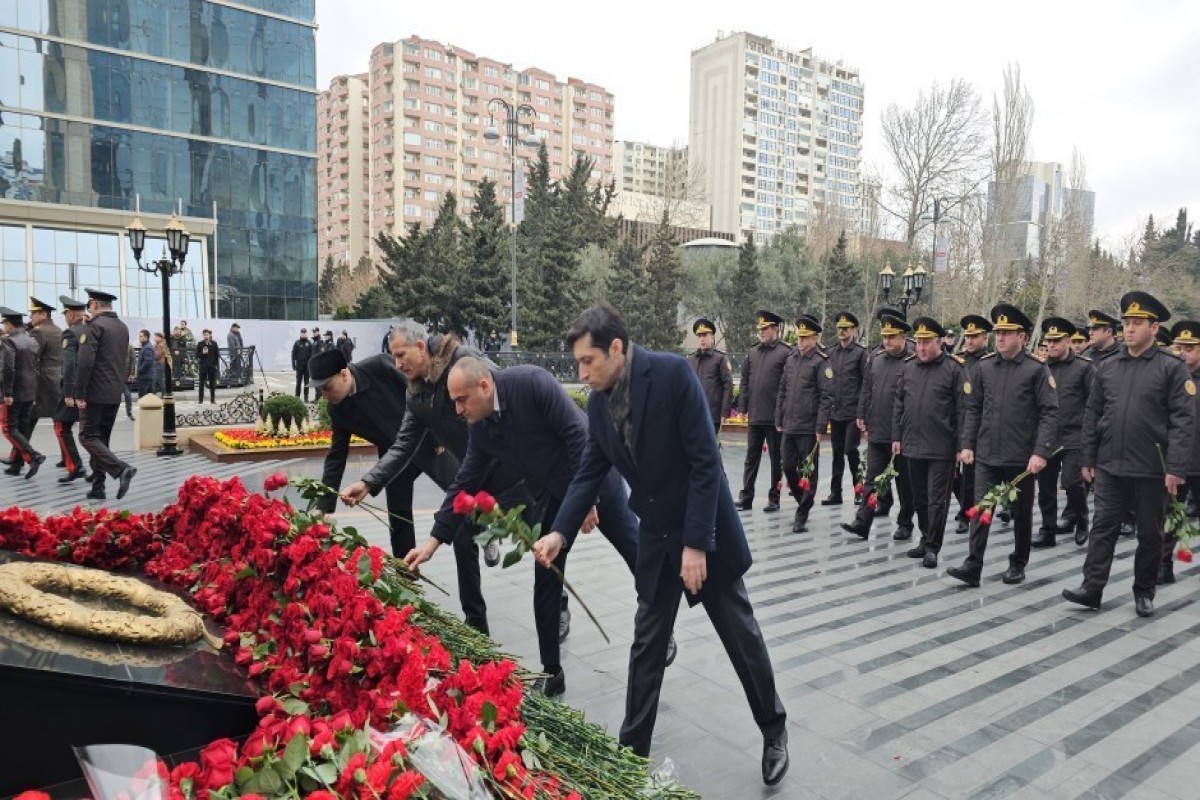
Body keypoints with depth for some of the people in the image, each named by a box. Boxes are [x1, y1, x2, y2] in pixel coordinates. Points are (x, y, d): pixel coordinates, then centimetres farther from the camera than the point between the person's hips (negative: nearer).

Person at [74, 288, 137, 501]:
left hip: (95, 393, -8)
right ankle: (98, 487, 14)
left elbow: (85, 362, -18)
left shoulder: (95, 325, -11)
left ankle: (121, 469, -20)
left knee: (88, 436, -3)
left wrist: (79, 394, -14)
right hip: (115, 393, 8)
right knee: (102, 438, 12)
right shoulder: (123, 327, 13)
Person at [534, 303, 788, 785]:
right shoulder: (599, 402, -2)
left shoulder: (672, 373, -21)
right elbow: (589, 474, 4)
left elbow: (705, 462, -21)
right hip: (655, 538, 5)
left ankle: (774, 730, 34)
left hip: (705, 532, -5)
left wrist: (696, 543, -21)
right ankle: (632, 750, 26)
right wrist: (560, 532, -10)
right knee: (647, 646, 11)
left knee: (741, 637, 11)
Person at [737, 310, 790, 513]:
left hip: (775, 417, -5)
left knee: (776, 458, 8)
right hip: (754, 416, 5)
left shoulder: (785, 353, -6)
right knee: (751, 458, 9)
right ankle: (746, 498, 15)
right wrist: (742, 408, 6)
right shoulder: (752, 353, 10)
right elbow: (744, 382, 11)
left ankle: (774, 498, 17)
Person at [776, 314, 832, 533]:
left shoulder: (821, 362, -8)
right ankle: (803, 501, 32)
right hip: (789, 426, 6)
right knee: (788, 467, 12)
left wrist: (821, 428, -16)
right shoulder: (791, 359, 11)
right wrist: (779, 420, 13)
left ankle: (802, 515, 12)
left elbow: (827, 397, -12)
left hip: (809, 428, -6)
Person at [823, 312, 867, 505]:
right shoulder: (832, 353, 12)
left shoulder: (861, 353, -3)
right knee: (837, 452, 10)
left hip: (853, 413, -5)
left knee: (851, 451, -5)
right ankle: (835, 493, 17)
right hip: (835, 412, 5)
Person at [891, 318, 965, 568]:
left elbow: (963, 409, -8)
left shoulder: (954, 368, -7)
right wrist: (897, 437, 10)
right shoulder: (908, 367, 9)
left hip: (941, 449, -5)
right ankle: (926, 540, 28)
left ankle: (932, 547, 10)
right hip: (913, 445, 5)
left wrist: (962, 446, -10)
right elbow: (899, 404, 14)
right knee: (919, 498, 14)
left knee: (937, 499, 1)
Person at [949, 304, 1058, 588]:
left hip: (1021, 457, -2)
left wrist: (1041, 452, -18)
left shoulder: (1037, 369, -7)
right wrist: (967, 444, 3)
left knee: (1021, 512, 11)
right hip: (986, 454, 3)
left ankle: (1018, 564, 26)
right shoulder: (984, 366, 4)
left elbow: (1050, 413, -10)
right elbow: (973, 408, 9)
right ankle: (973, 566, 0)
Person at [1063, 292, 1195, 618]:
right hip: (1109, 466, 3)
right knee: (1102, 527, 3)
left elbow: (1183, 420, -10)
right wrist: (1088, 459, 7)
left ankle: (1144, 593, 22)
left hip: (1152, 469, -3)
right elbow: (1092, 416, 10)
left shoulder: (1172, 367, -5)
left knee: (1149, 533, 9)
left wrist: (1176, 468, -15)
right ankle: (1092, 588, 6)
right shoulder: (1106, 366, 6)